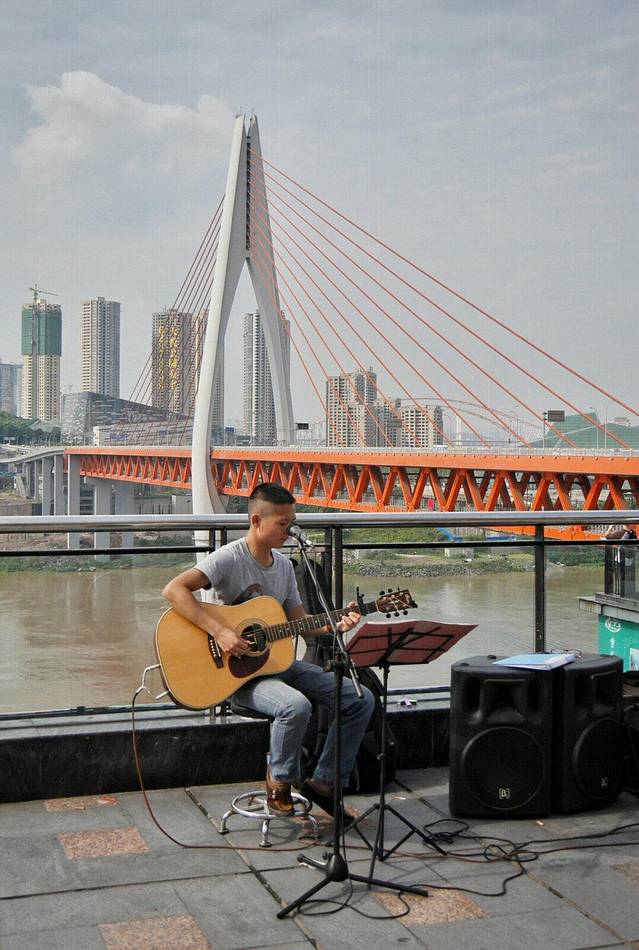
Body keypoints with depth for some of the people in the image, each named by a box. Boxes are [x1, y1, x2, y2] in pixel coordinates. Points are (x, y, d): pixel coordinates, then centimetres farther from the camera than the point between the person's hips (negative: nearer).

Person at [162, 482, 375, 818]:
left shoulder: (283, 564, 9)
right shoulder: (230, 558, -15)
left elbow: (299, 621, 13)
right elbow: (174, 589, -27)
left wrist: (335, 624, -6)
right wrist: (219, 632, -32)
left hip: (280, 661, 8)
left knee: (361, 699, -4)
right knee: (296, 706, -37)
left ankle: (324, 783, 8)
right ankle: (279, 781, -7)